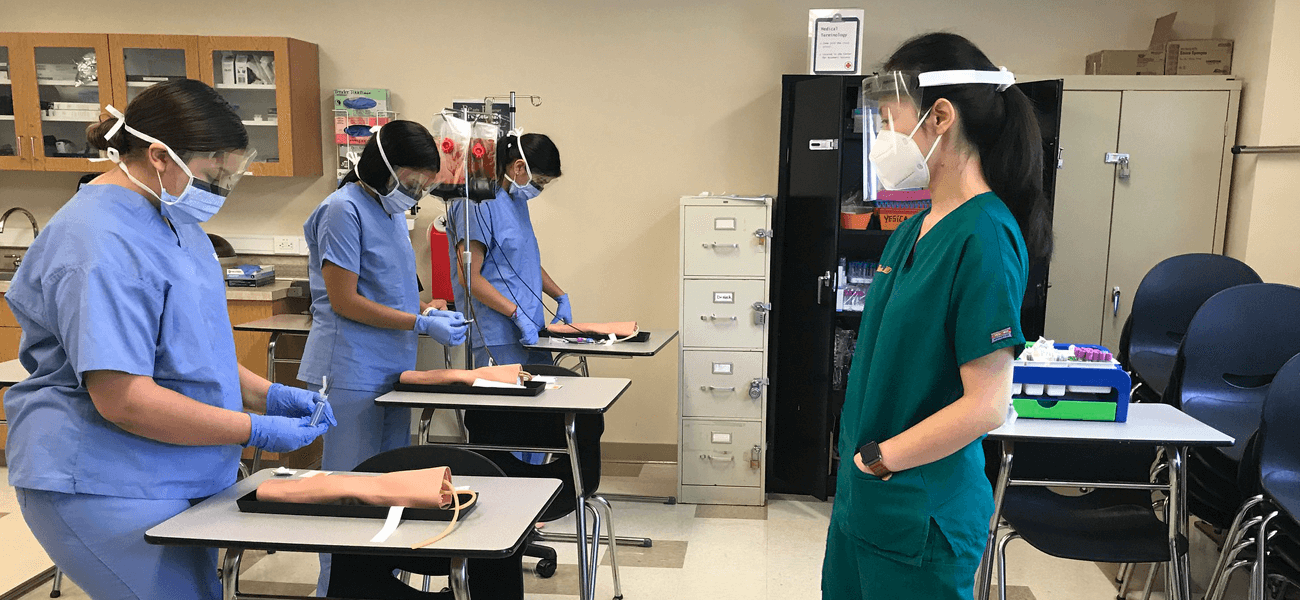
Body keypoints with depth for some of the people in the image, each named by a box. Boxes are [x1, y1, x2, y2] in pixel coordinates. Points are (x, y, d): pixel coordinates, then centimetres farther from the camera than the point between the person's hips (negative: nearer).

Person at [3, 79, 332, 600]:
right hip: (104, 492, -9)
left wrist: (267, 395, 5)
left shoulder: (169, 219, 10)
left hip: (176, 478, 10)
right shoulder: (102, 246, -23)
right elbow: (122, 399, -26)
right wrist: (255, 431, -20)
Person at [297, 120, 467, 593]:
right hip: (351, 373, -9)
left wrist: (428, 311, 4)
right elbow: (344, 301, -17)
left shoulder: (392, 211, 15)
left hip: (392, 368, 9)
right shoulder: (345, 209, -13)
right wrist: (421, 325, -15)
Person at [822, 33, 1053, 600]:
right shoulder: (915, 229, 6)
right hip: (866, 494, 8)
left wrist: (874, 459, -15)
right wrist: (858, 462, 7)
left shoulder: (984, 236, -20)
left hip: (919, 510, -8)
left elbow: (985, 406, -22)